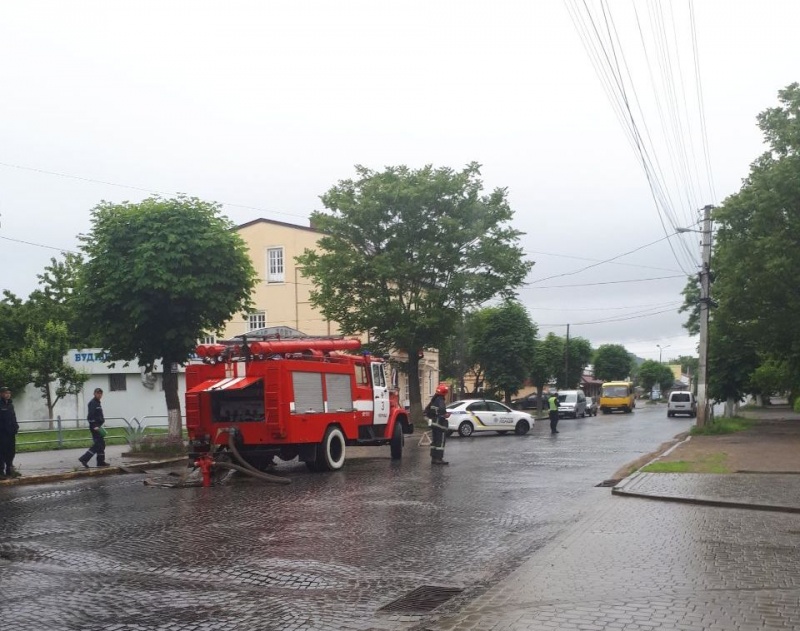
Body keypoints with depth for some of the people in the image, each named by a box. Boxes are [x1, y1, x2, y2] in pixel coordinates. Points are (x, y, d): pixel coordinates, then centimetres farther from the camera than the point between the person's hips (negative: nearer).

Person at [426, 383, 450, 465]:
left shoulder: (434, 400, 13)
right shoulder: (440, 401, -18)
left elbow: (427, 410, 21)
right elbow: (442, 411, -34)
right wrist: (445, 415, -16)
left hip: (434, 423, 10)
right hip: (440, 424, -9)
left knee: (434, 441, 14)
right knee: (440, 442, -6)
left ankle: (433, 458, 18)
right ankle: (439, 459, -7)